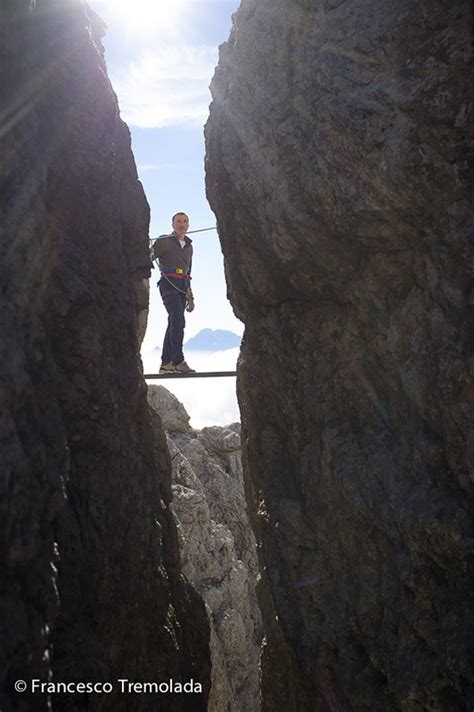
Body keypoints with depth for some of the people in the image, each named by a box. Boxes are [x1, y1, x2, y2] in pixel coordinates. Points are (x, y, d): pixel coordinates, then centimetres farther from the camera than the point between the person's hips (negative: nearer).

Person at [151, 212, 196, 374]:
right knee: (178, 320, -20)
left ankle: (166, 363, 6)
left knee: (173, 324, 4)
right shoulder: (165, 241, 4)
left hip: (182, 287, 7)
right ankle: (178, 361, -23)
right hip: (168, 283, -7)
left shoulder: (189, 246, 24)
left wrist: (190, 297, 25)